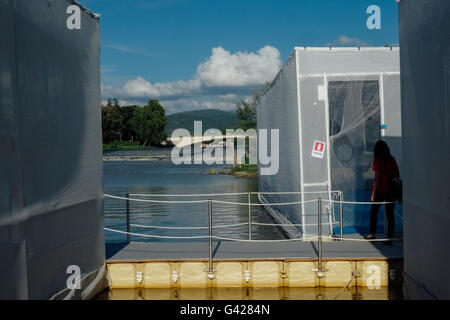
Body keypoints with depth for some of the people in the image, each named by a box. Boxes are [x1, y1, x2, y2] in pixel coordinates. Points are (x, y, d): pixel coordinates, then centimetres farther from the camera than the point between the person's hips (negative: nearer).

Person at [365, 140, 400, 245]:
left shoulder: (377, 160, -8)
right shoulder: (392, 160, 5)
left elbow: (377, 177, -11)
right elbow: (398, 175, 8)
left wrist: (373, 193, -8)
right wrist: (397, 190, 16)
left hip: (380, 190, -4)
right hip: (391, 191, 4)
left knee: (374, 212, 15)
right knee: (390, 214, 6)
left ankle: (372, 234, 21)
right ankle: (390, 238, 4)